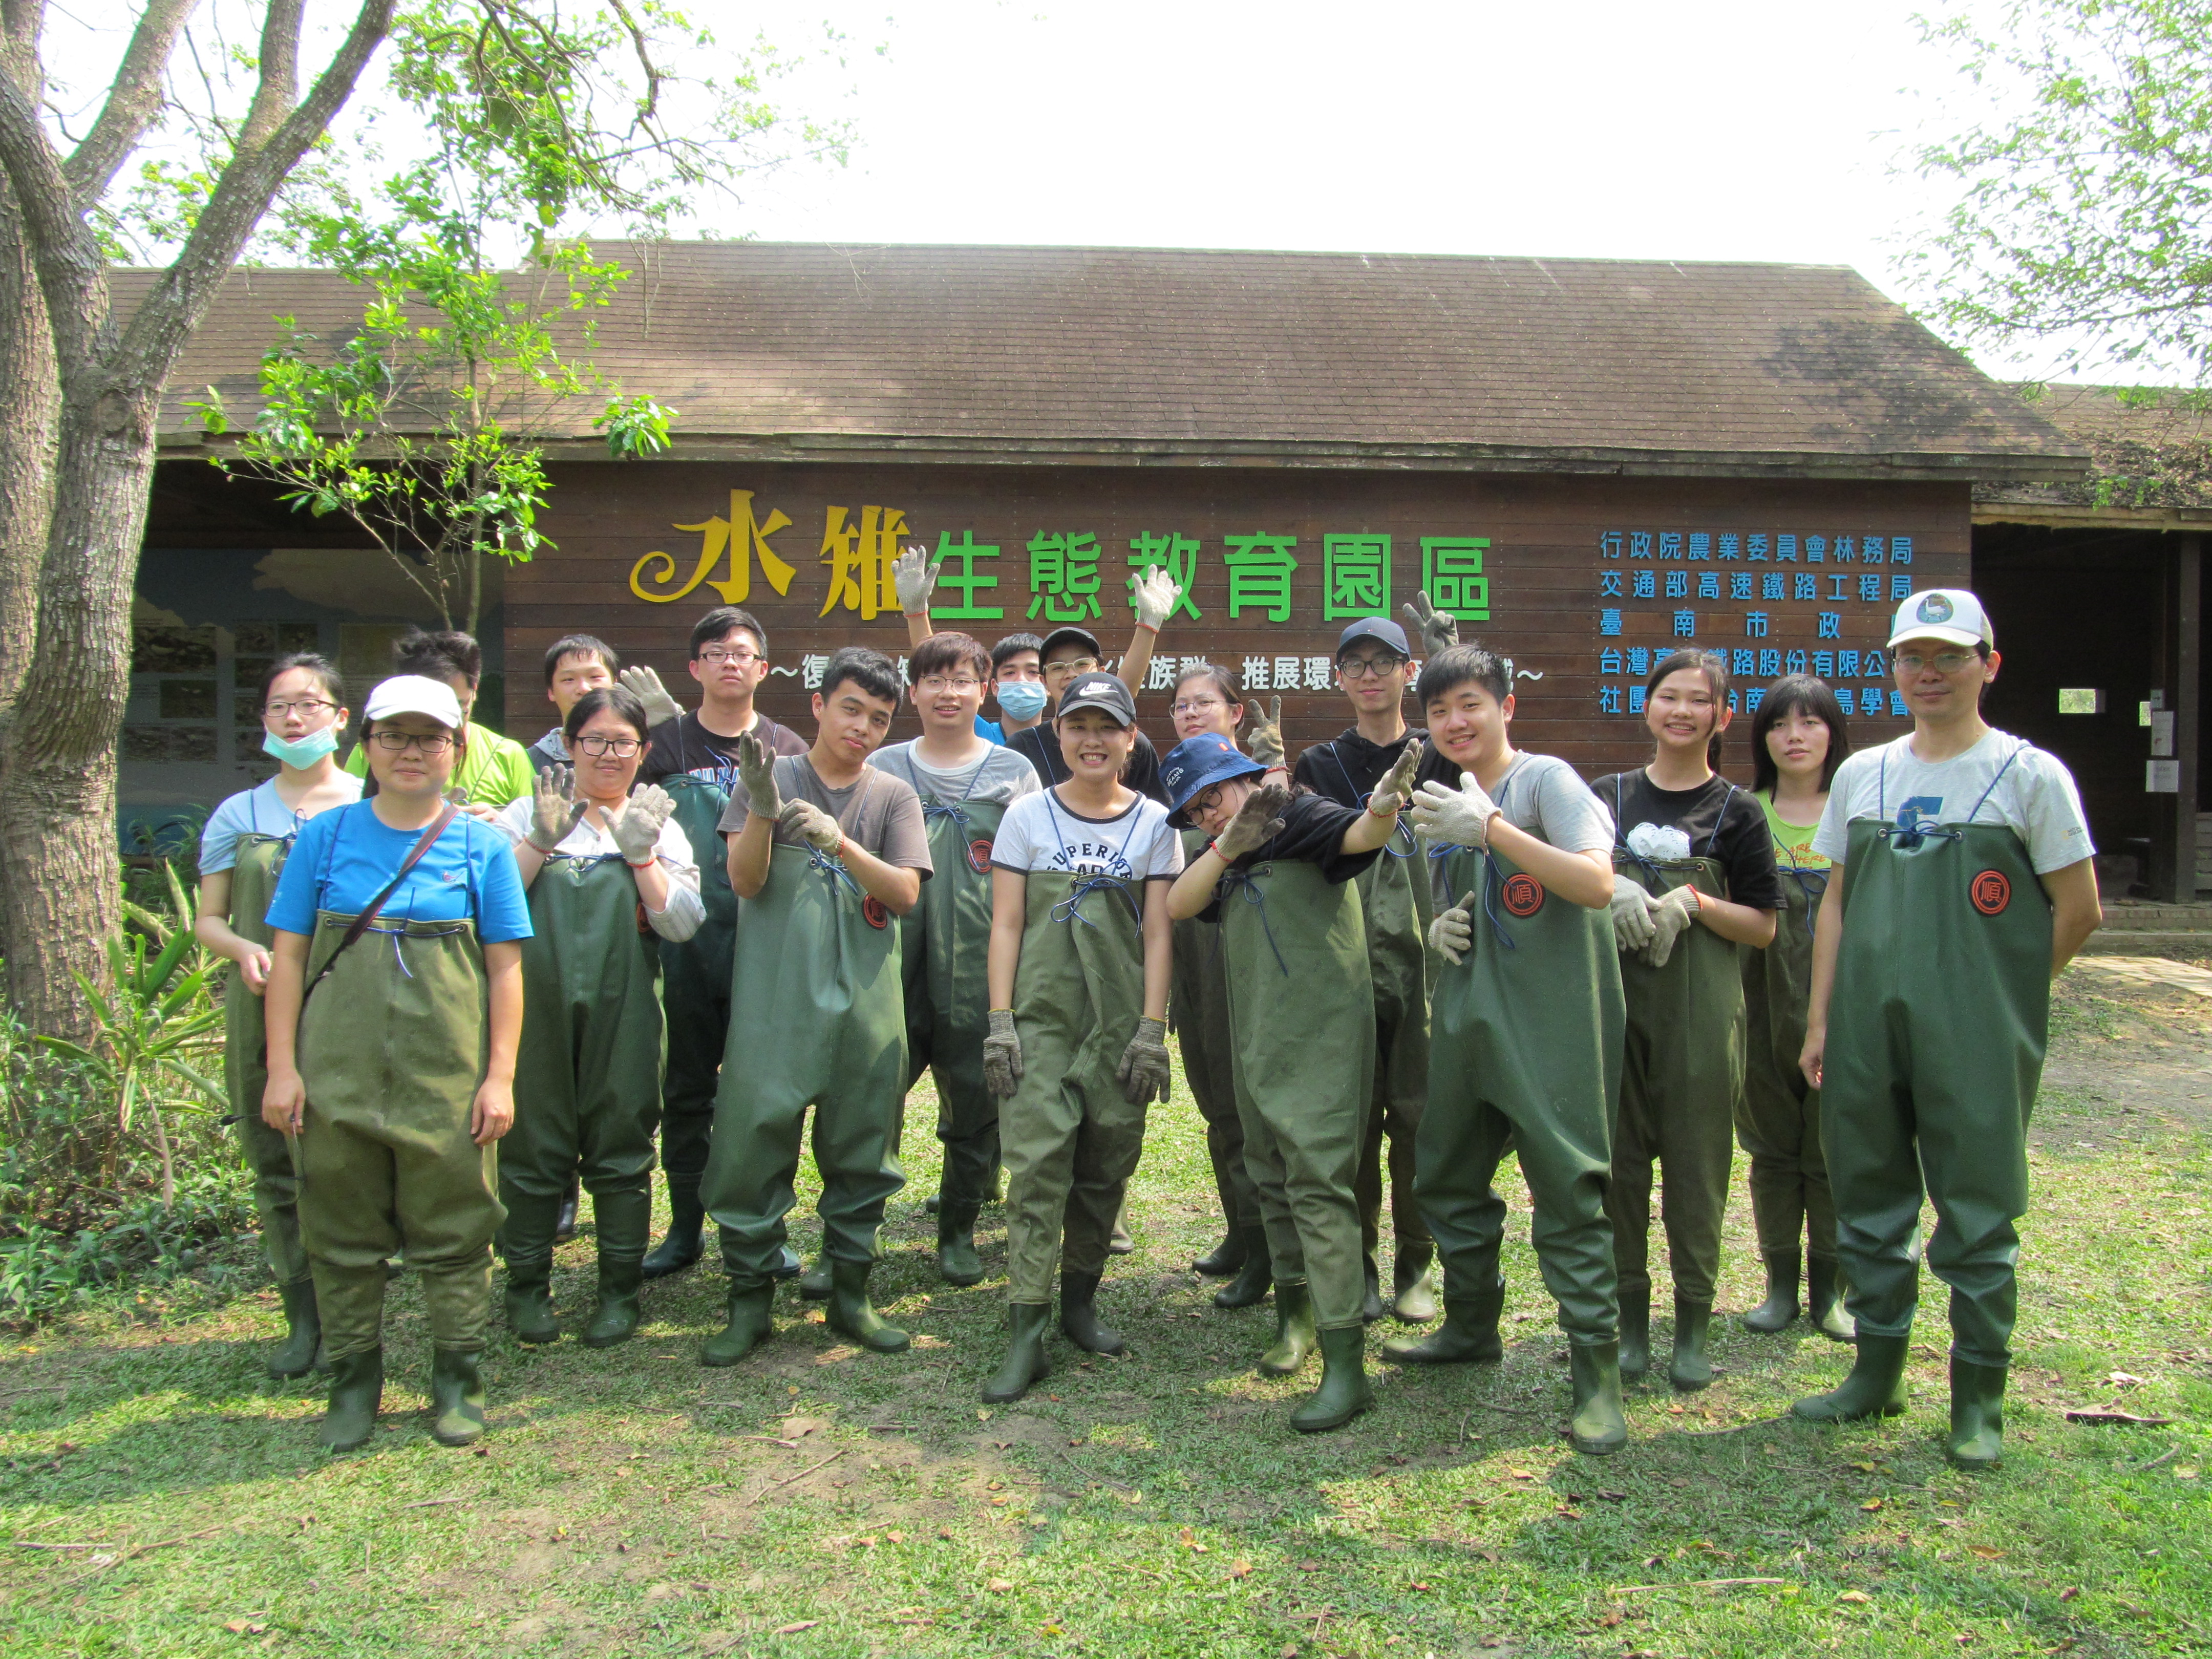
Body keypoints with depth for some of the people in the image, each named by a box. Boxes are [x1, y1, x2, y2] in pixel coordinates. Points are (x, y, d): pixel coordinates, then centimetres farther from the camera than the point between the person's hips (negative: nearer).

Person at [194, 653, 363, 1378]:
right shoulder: (239, 816, 11)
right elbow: (208, 918, 11)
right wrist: (244, 949, -10)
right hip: (264, 1013, 2)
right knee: (276, 1168, 6)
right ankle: (302, 1318, 18)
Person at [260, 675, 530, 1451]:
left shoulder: (481, 846, 1)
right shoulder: (326, 835, 4)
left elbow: (506, 968, 1)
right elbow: (288, 955, 4)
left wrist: (500, 1075, -4)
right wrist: (282, 1066, -2)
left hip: (448, 1070, -1)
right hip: (338, 1067, 1)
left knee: (454, 1232, 6)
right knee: (342, 1230, 11)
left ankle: (457, 1381, 22)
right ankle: (354, 1381, 28)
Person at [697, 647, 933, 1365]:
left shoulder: (894, 797, 9)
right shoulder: (771, 775, 5)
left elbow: (905, 892, -4)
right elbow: (744, 881, -4)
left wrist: (840, 841, -20)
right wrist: (762, 809, -23)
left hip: (865, 1004, 2)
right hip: (774, 1001, -2)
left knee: (861, 1156, 8)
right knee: (752, 1146, -2)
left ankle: (851, 1295, 23)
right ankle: (751, 1300, 14)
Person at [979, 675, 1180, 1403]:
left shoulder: (1155, 824, 5)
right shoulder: (1028, 816, 3)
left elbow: (1157, 933, 3)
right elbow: (1006, 924, 2)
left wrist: (1152, 1028, -3)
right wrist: (999, 1020, -5)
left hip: (1120, 1020, 2)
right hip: (1041, 1015, -1)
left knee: (1106, 1166, 8)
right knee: (1036, 1164, -8)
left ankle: (1081, 1301, 25)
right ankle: (1027, 1334, -5)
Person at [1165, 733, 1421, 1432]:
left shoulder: (1300, 816, -4)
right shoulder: (1223, 857, 16)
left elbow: (1357, 836, -25)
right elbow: (1177, 905, -1)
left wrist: (1384, 807, -48)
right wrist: (1228, 847, -16)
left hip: (1321, 1036, -8)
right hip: (1255, 1039, 8)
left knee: (1319, 1184, -12)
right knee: (1274, 1181, 16)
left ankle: (1345, 1365, -11)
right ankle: (1295, 1314, 31)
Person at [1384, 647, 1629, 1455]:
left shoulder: (1546, 780, -7)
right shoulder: (1444, 803, 15)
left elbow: (1597, 883, -21)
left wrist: (1489, 827, -24)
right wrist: (1439, 929, 1)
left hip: (1552, 1024, -7)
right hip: (1466, 1022, 8)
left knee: (1569, 1191, -8)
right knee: (1449, 1177, 16)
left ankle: (1596, 1367, 3)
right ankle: (1471, 1326, 35)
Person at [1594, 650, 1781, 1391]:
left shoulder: (1735, 811, 2)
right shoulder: (1609, 796, 9)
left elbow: (1762, 927, 2)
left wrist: (1693, 902, -15)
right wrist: (1614, 894, -10)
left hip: (1700, 1004, -2)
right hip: (1617, 996, 2)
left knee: (1695, 1159, 2)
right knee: (1620, 1153, 5)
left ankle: (1695, 1322, 15)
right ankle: (1631, 1315, 17)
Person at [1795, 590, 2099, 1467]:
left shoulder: (2029, 774, -2)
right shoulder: (1861, 775, 10)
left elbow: (2079, 911, 0)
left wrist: (2002, 997, 2)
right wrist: (1820, 1018, 7)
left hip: (1975, 1035, -4)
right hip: (1867, 1027, 4)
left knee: (1977, 1215, 3)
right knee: (1868, 1201, 12)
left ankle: (1979, 1399, 17)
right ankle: (1877, 1371, 27)